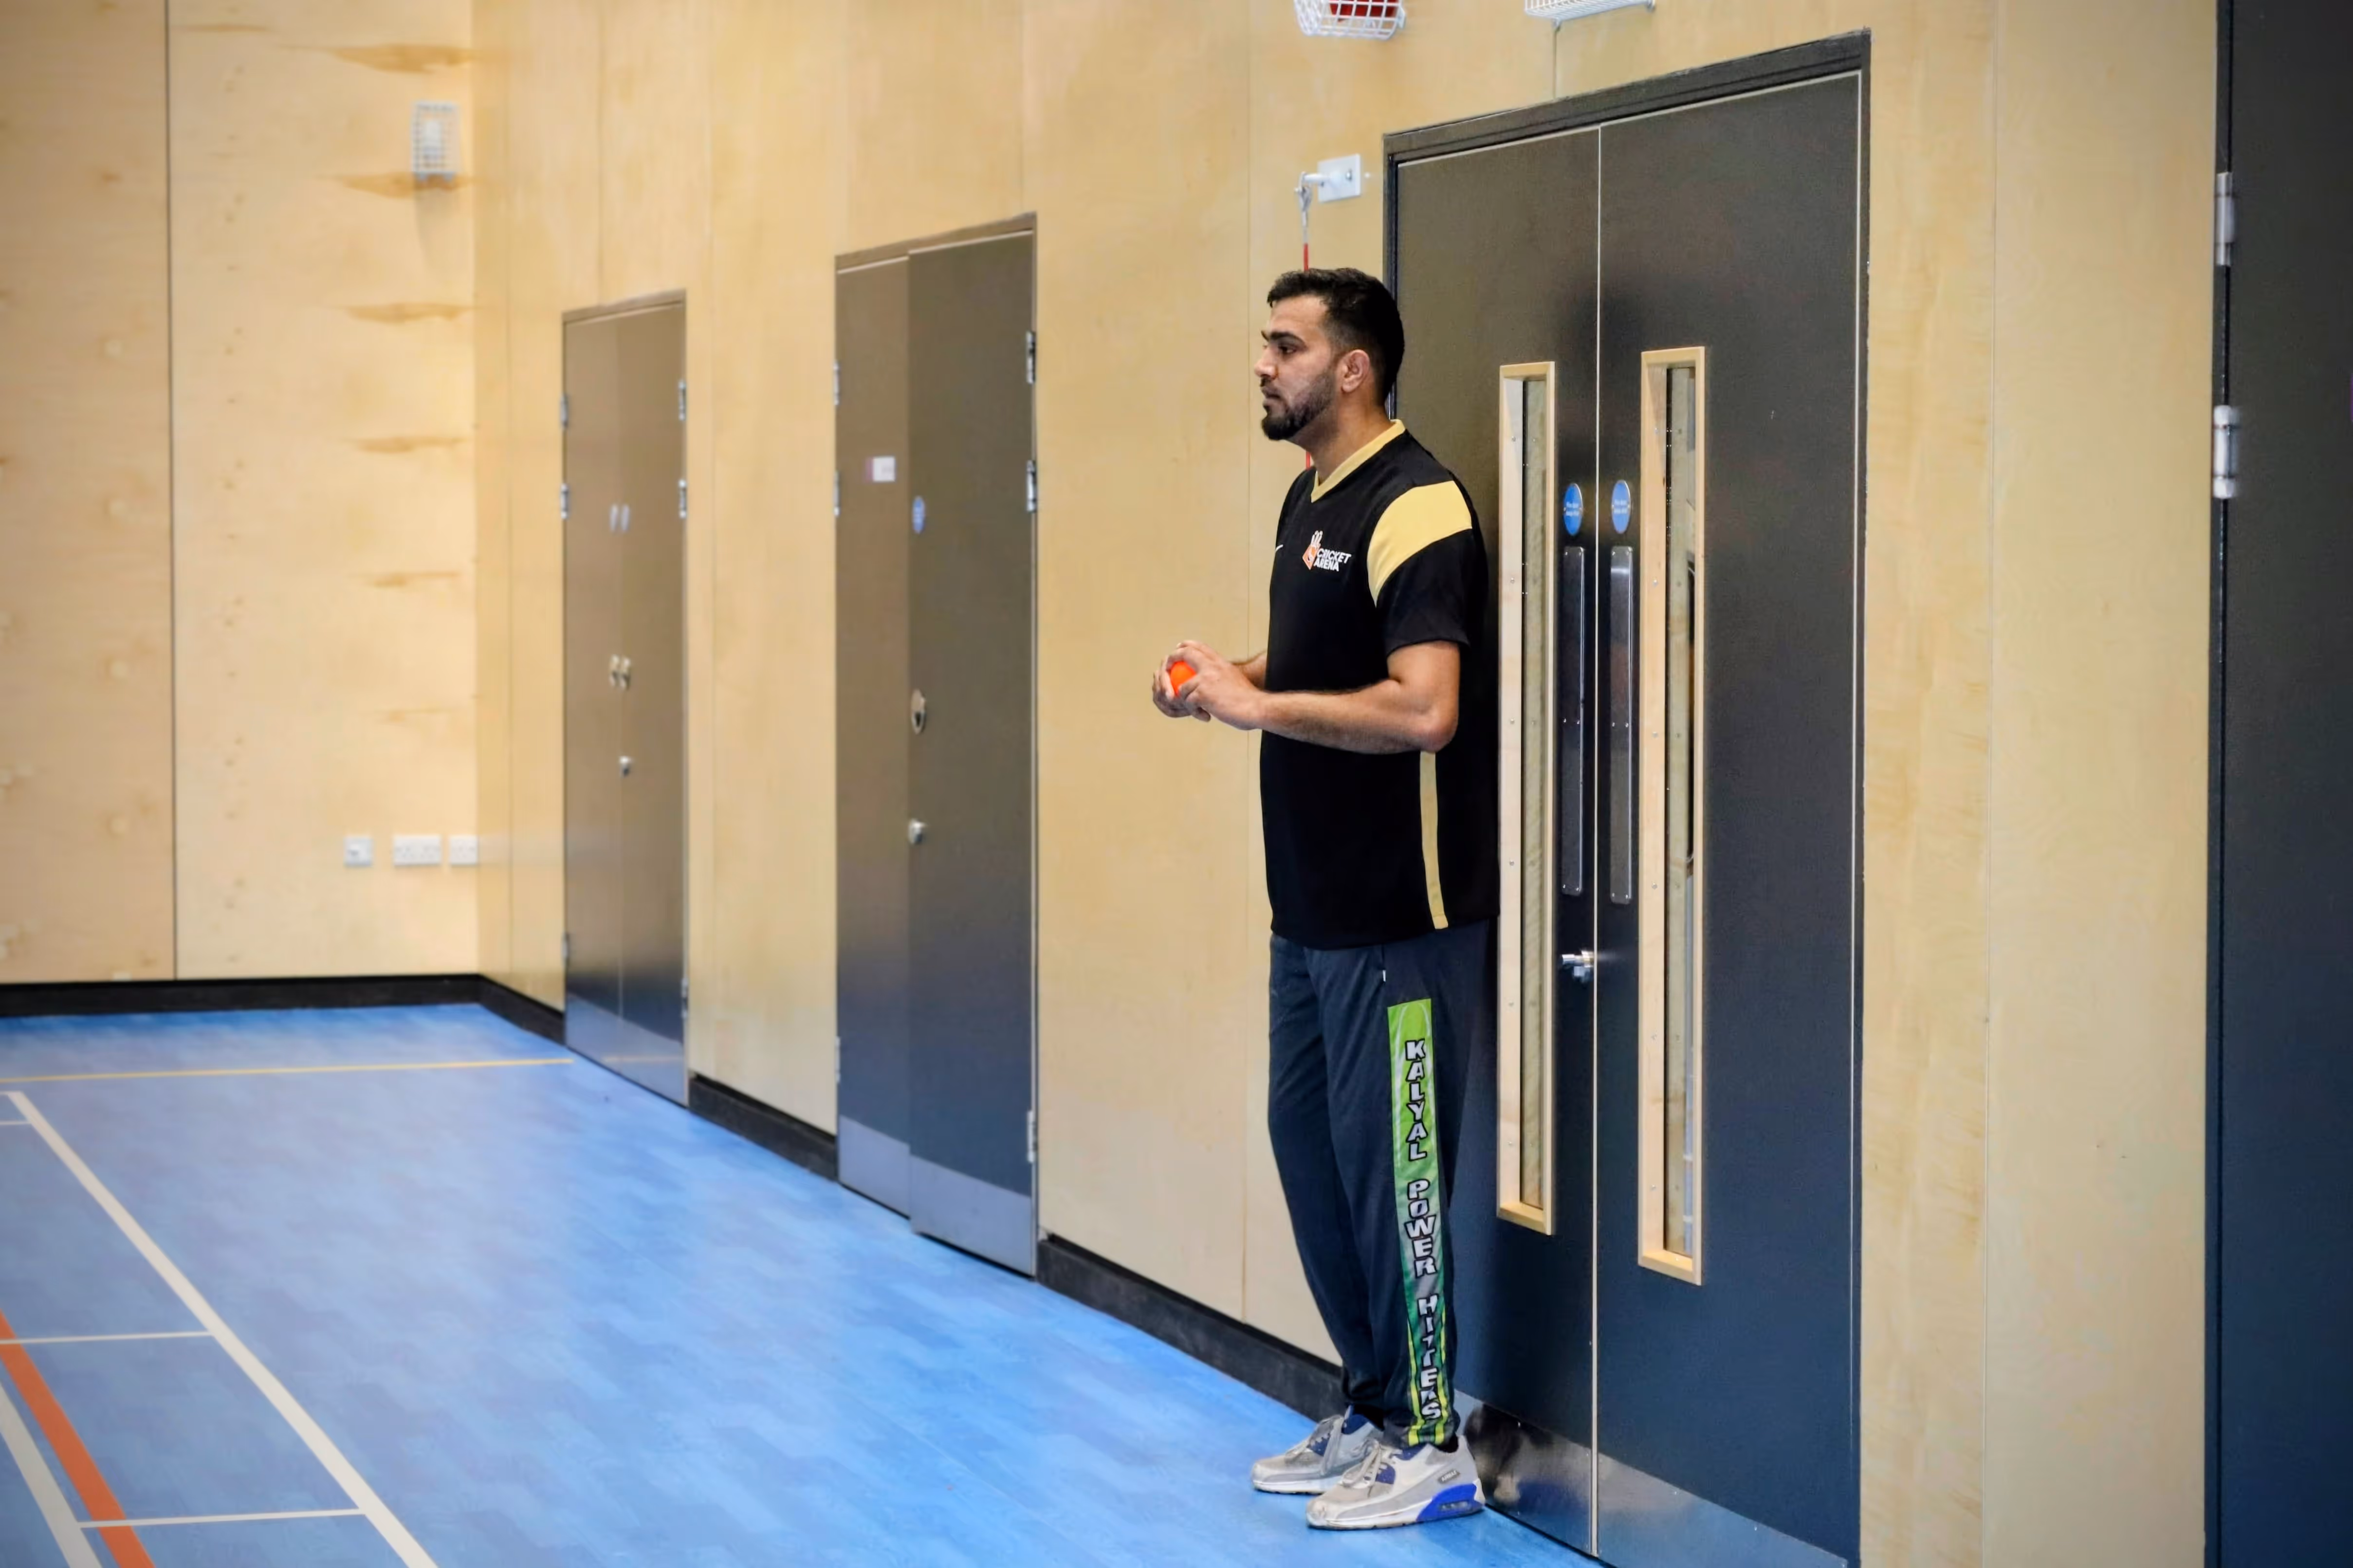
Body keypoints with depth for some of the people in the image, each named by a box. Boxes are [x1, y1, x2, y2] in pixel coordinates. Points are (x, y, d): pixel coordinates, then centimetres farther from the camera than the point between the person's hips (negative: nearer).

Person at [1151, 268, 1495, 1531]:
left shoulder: (1413, 508, -17)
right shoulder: (1311, 500, 13)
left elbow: (1421, 710, -26)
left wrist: (1253, 704, -19)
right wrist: (1226, 678, 7)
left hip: (1400, 915, -10)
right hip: (1315, 906, 10)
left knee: (1389, 1169, -3)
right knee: (1308, 1145, 15)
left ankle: (1430, 1448, 8)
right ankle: (1370, 1413, 27)